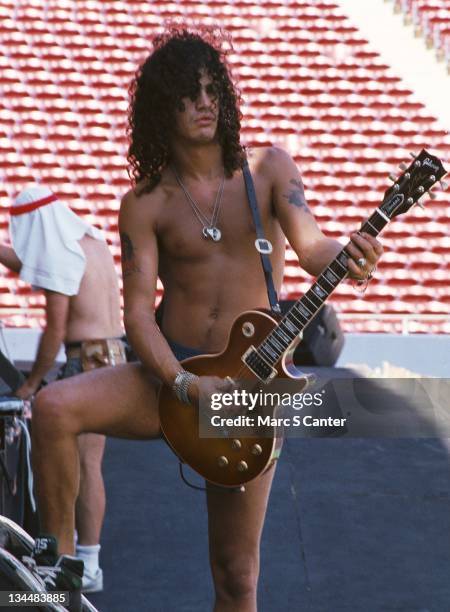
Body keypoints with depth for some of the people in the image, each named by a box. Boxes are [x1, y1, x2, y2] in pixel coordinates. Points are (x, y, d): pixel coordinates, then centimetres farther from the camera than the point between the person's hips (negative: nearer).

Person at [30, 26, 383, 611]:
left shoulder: (268, 169, 1)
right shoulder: (145, 204, -1)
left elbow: (310, 244, -12)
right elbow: (138, 311, -6)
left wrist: (347, 256, -36)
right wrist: (185, 383, -22)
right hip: (167, 376, 0)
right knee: (54, 407, -28)